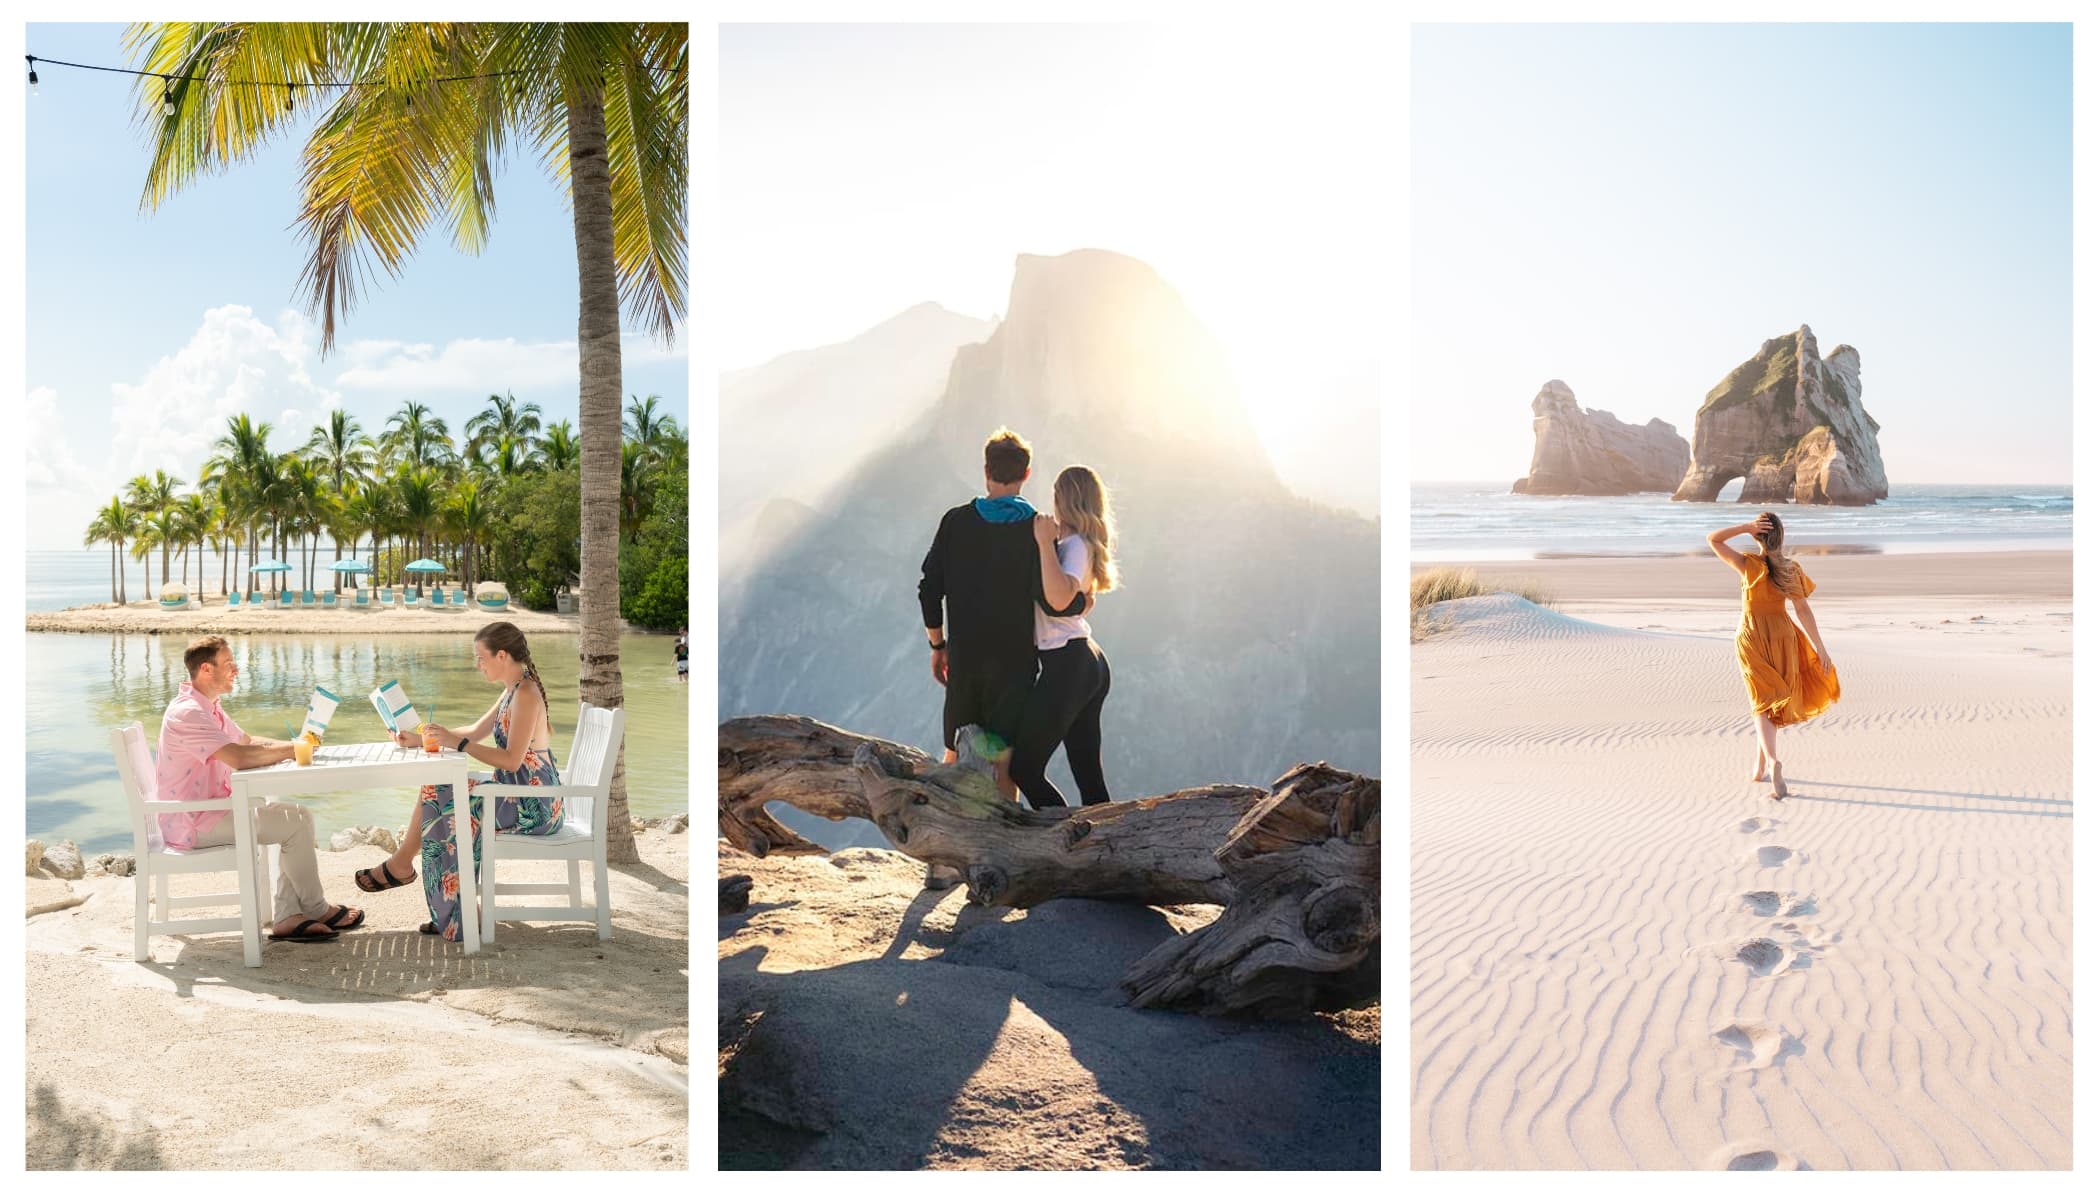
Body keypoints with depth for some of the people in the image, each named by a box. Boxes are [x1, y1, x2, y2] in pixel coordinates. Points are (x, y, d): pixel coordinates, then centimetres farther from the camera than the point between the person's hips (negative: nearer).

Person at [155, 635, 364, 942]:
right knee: (295, 823, -13)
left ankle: (287, 918, -3)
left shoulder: (208, 707, 14)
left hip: (212, 810, 11)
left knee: (299, 816, 2)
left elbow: (247, 741, 22)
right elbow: (238, 756, -31)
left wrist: (293, 746, 3)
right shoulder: (188, 713, -21)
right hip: (193, 824, -11)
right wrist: (291, 750, -17)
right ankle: (316, 910, 4)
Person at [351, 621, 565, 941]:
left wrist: (458, 743, -22)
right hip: (522, 797, 10)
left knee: (437, 797, -6)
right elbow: (477, 731, 21)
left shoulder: (525, 694, -18)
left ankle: (399, 866, 17)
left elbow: (512, 759, -25)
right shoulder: (515, 691, 13)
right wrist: (419, 740, 16)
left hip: (532, 805, -10)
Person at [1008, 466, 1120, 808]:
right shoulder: (1084, 544, 15)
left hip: (1066, 664, -10)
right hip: (1091, 663, 10)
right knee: (1089, 775, 9)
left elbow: (1059, 597, -31)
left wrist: (1045, 543, -24)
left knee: (1024, 767, -2)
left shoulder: (1075, 545, -13)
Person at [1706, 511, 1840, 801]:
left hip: (1751, 638, -2)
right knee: (1777, 702, 18)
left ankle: (1774, 764, -23)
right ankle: (1760, 766, 25)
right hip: (1781, 635, 2)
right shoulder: (1790, 569, -8)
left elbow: (1712, 539, -11)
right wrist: (1820, 648, -5)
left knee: (1763, 704, 1)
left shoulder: (1749, 566, -14)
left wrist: (1746, 527, -20)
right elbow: (1802, 610, -9)